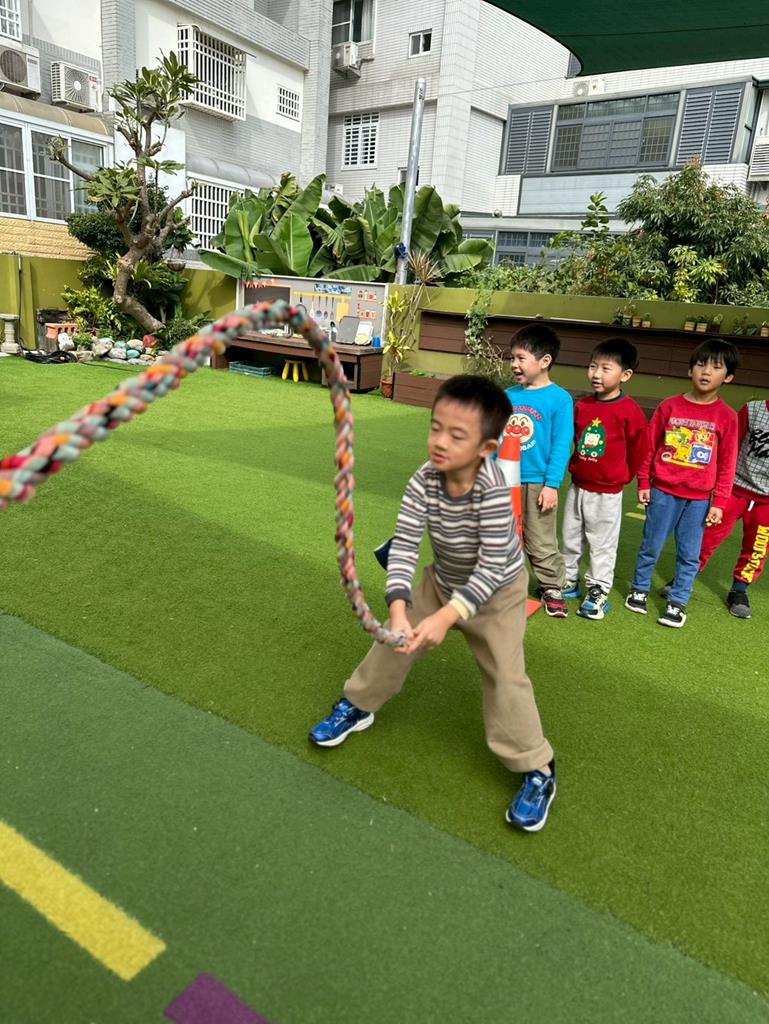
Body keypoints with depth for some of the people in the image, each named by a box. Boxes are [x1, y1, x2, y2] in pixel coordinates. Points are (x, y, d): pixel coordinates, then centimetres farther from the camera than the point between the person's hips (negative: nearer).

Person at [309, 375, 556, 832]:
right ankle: (358, 704, 36)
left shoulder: (494, 492, -36)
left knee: (505, 677, -8)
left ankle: (537, 768, 11)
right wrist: (398, 607, -39)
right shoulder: (424, 483, -25)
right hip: (442, 581, 5)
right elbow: (404, 546, -25)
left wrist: (448, 617, -41)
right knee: (394, 642, 9)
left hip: (497, 592, -4)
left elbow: (491, 567, -34)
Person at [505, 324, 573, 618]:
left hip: (537, 483, -4)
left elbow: (561, 446, -10)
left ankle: (552, 588, 23)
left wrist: (552, 484, -13)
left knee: (542, 542, 6)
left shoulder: (559, 399, -10)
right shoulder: (508, 395, 2)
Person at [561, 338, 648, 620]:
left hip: (607, 493, -5)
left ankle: (598, 592, 19)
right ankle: (568, 581, 33)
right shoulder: (581, 406, -1)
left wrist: (621, 477, 8)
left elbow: (638, 451, -4)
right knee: (570, 538, 17)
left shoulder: (630, 411, -15)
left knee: (602, 544, 6)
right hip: (577, 486, 5)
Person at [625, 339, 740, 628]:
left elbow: (727, 464, 0)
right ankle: (639, 589, 28)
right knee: (651, 546, 10)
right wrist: (643, 483, 4)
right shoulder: (669, 406, -2)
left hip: (699, 498, 0)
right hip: (663, 491, 0)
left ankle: (677, 602, 20)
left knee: (689, 554, 7)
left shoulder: (727, 416, -3)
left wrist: (719, 502, -2)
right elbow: (650, 447, 4)